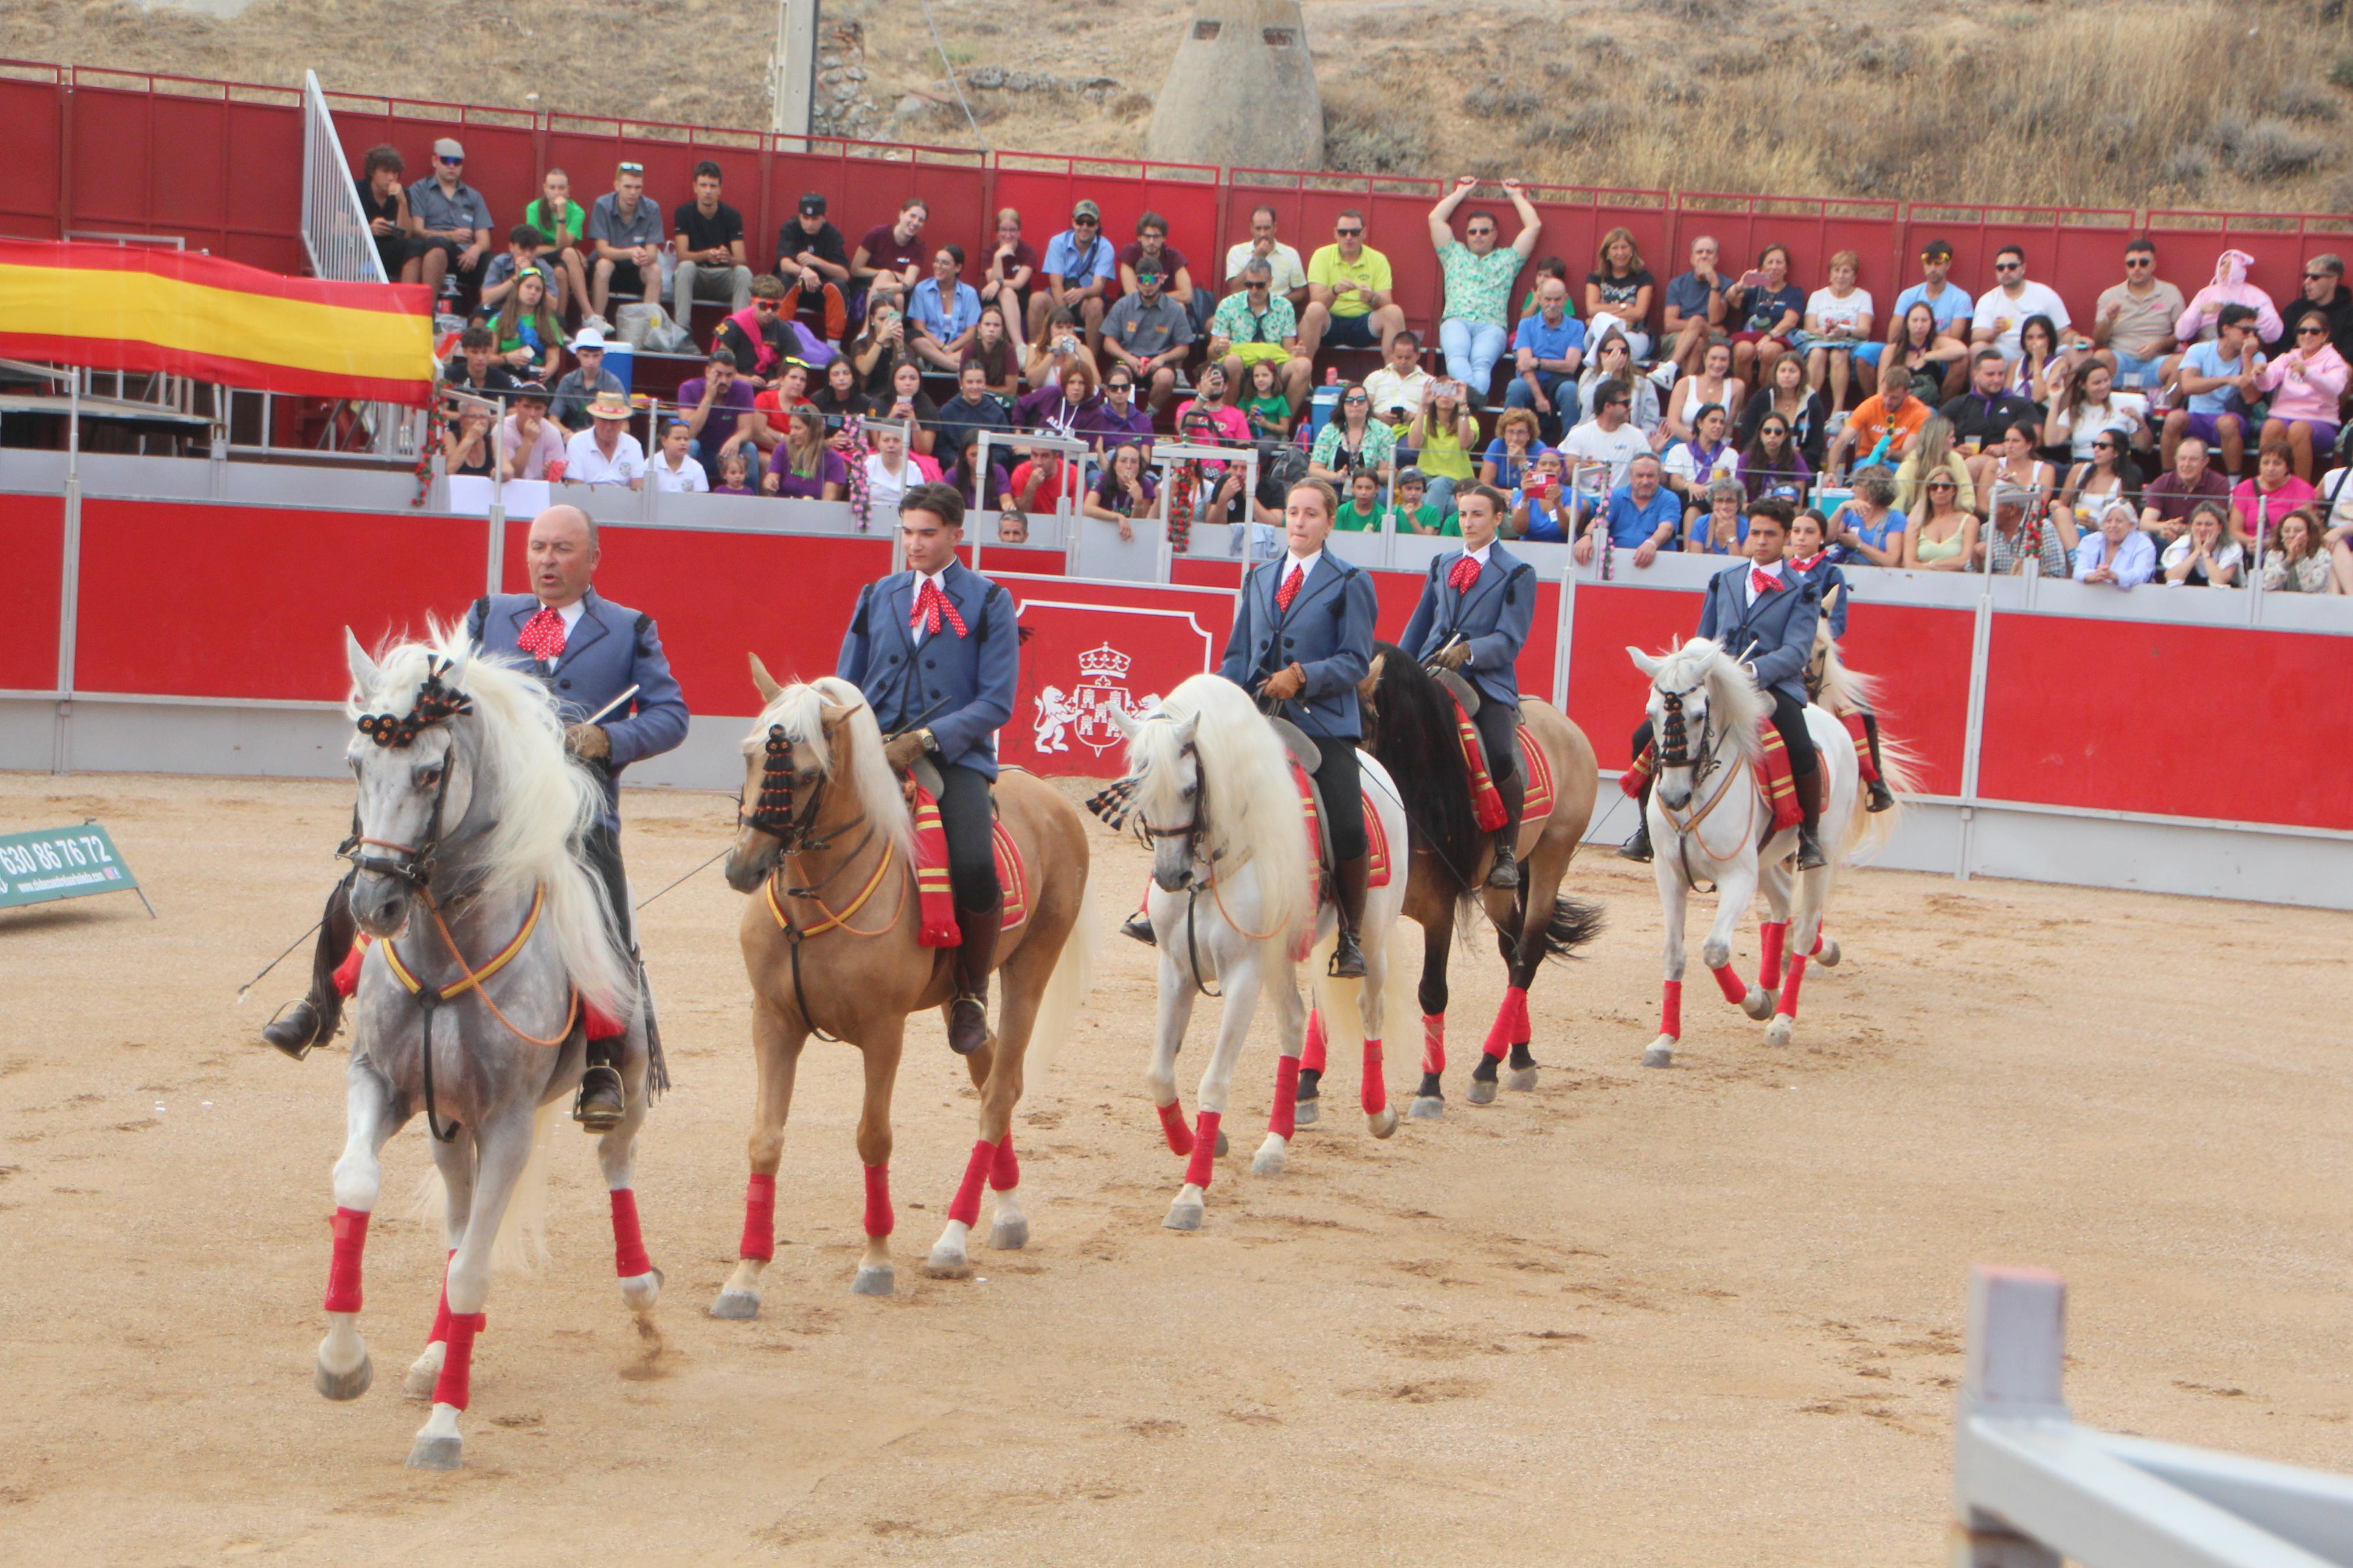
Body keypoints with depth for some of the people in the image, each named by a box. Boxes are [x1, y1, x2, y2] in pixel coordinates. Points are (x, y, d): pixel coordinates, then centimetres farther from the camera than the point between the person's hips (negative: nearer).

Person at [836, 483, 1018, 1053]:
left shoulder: (988, 603, 4)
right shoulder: (877, 598, 16)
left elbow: (996, 701, -4)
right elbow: (845, 687, 20)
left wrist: (926, 739, -17)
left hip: (955, 755, -4)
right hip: (874, 751, 4)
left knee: (975, 868, -29)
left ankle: (972, 990, -2)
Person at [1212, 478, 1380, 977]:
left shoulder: (1349, 584, 3)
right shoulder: (1259, 578, 18)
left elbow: (1356, 661, -3)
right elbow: (1238, 655, 18)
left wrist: (1304, 676, -18)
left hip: (1324, 725, -4)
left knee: (1347, 832, -13)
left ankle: (1350, 936, 4)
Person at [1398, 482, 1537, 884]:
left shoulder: (1517, 574, 6)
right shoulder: (1441, 564, 21)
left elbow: (1510, 640, -3)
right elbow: (1420, 624, 26)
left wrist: (1468, 651, -20)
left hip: (1488, 681, -4)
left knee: (1501, 757, -25)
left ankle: (1507, 853, -8)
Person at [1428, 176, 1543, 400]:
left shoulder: (1508, 259, 30)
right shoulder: (1454, 254, 33)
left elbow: (1534, 225, 26)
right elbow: (1435, 218, 30)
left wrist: (1516, 196, 39)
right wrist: (1460, 192, 40)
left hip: (1492, 325, 0)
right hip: (1456, 321, 0)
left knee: (1482, 362, -35)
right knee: (1456, 356, -37)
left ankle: (1475, 395, -63)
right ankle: (1470, 391, -65)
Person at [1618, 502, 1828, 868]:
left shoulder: (1802, 591, 6)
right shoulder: (1724, 582, 19)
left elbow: (1797, 651, -7)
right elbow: (1703, 642, 24)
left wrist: (1754, 670, -24)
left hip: (1773, 684, -4)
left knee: (1802, 752, -32)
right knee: (1646, 737, -12)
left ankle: (1810, 838, -8)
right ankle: (1646, 830, 5)